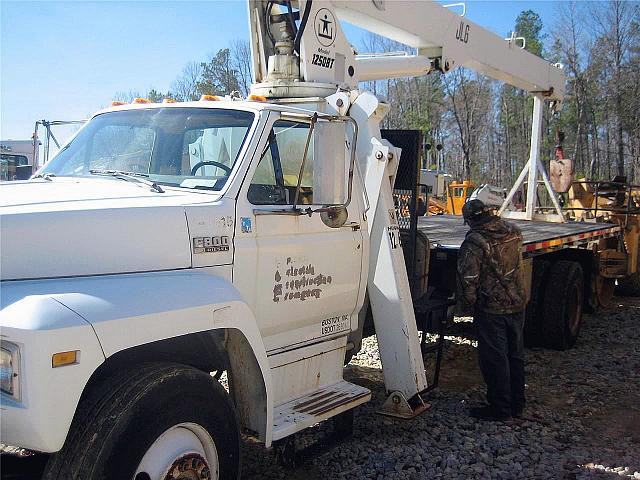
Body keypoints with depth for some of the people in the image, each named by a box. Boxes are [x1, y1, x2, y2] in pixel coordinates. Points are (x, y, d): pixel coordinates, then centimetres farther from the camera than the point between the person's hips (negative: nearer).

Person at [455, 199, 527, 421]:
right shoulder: (513, 232, 4)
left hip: (491, 309, -7)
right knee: (515, 355, 16)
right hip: (518, 304, 7)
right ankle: (516, 403, 27)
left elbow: (468, 279, -17)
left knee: (494, 358, 3)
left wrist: (466, 308, -6)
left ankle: (500, 408, 11)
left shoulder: (474, 242, -17)